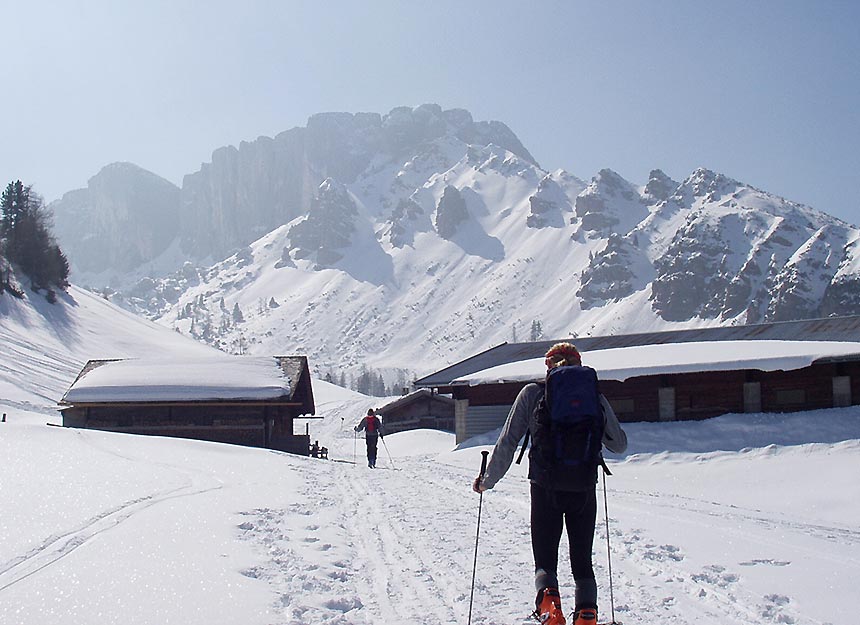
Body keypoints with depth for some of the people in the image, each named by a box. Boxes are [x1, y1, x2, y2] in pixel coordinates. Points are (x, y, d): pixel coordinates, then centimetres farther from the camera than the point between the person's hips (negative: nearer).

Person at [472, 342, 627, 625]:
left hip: (544, 489, -1)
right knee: (582, 561, 16)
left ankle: (549, 601, -18)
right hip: (584, 489, 1)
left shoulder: (532, 394, 1)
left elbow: (507, 442, 0)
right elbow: (619, 444, 12)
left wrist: (487, 480, 10)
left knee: (545, 561, 10)